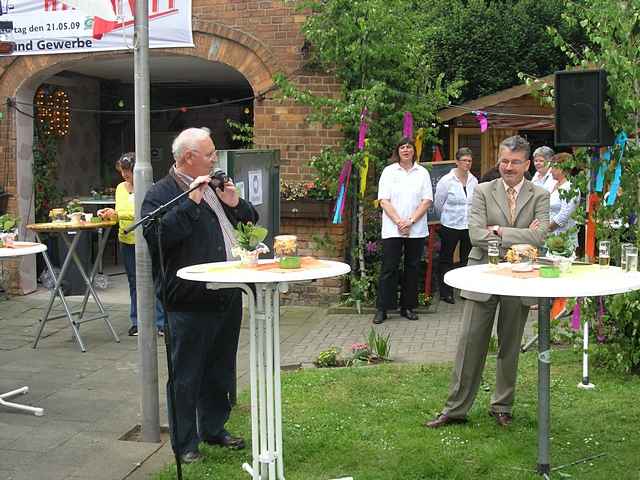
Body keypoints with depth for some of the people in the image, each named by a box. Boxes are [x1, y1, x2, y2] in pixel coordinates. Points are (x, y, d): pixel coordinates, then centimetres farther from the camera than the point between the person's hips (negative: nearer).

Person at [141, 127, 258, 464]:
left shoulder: (215, 187, 15)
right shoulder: (161, 194, -8)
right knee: (186, 376, 2)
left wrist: (234, 203, 0)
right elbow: (157, 235, -24)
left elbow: (251, 221, 21)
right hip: (189, 305, -7)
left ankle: (214, 429, 34)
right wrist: (191, 201, -24)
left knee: (220, 372, 18)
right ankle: (185, 443, 15)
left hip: (228, 299, 8)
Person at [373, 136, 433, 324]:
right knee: (388, 268, -2)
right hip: (392, 229, -2)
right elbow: (384, 200, -2)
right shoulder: (389, 171, 4)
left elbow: (427, 201, 1)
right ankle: (382, 309, 3)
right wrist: (399, 222, -13)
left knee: (412, 268, 7)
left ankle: (407, 307, 16)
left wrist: (411, 221, -11)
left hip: (417, 230, 2)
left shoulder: (423, 172, 7)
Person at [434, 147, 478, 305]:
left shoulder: (474, 181, 2)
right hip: (450, 226, -4)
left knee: (467, 259, 10)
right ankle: (445, 292, 14)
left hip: (469, 225, 4)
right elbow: (438, 204, 1)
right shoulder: (446, 180, -9)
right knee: (446, 259, 5)